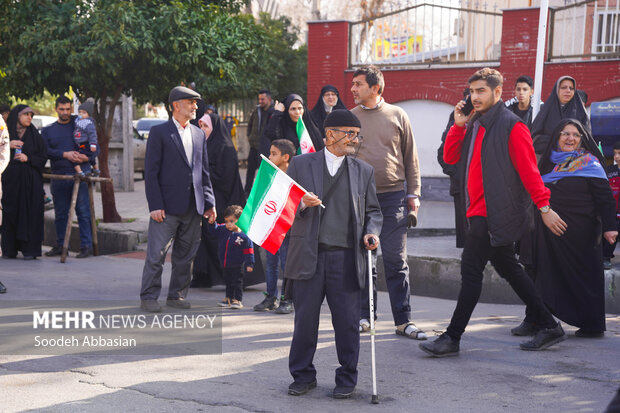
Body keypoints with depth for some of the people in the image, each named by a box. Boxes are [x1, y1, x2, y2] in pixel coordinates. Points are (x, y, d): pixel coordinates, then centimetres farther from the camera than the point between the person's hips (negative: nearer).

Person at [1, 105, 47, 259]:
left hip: (30, 181, 0)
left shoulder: (34, 135, 9)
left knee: (30, 213, -6)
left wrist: (28, 158, -10)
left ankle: (29, 249, -4)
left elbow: (43, 157, 6)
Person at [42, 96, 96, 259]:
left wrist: (87, 157, -10)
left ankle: (86, 245, -4)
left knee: (83, 211, -6)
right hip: (59, 176, 3)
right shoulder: (47, 130, 15)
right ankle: (60, 245, 17)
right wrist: (65, 154, -13)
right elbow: (46, 151, 0)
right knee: (60, 213, 8)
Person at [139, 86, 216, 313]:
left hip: (193, 208, 6)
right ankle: (148, 297, 6)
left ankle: (177, 295, 21)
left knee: (186, 255, 10)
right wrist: (155, 206, -13)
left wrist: (209, 203, 9)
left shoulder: (199, 134, 14)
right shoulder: (159, 132, -3)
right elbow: (150, 172, -6)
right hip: (167, 206, -5)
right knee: (156, 254, -3)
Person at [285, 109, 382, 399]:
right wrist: (302, 205, -12)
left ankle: (347, 379, 18)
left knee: (347, 323, 2)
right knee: (305, 319, 4)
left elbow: (372, 210, 17)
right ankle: (303, 375, 20)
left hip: (346, 258, 1)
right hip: (309, 256, -1)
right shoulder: (301, 164, 7)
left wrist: (371, 232, -2)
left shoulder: (364, 171, 12)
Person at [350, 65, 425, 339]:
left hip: (393, 196, -1)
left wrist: (413, 193, 3)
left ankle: (403, 320, 3)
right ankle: (364, 316, 17)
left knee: (395, 260, -2)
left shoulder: (397, 115, 6)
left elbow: (410, 157, 9)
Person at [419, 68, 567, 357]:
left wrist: (544, 207, -15)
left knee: (471, 269, -8)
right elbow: (450, 158, 12)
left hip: (495, 212, -9)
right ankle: (549, 327, 24)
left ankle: (452, 338, -3)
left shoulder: (511, 126, -11)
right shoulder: (474, 124, 15)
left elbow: (528, 169, -14)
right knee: (508, 268, 14)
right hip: (481, 211, 9)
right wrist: (458, 125, 0)